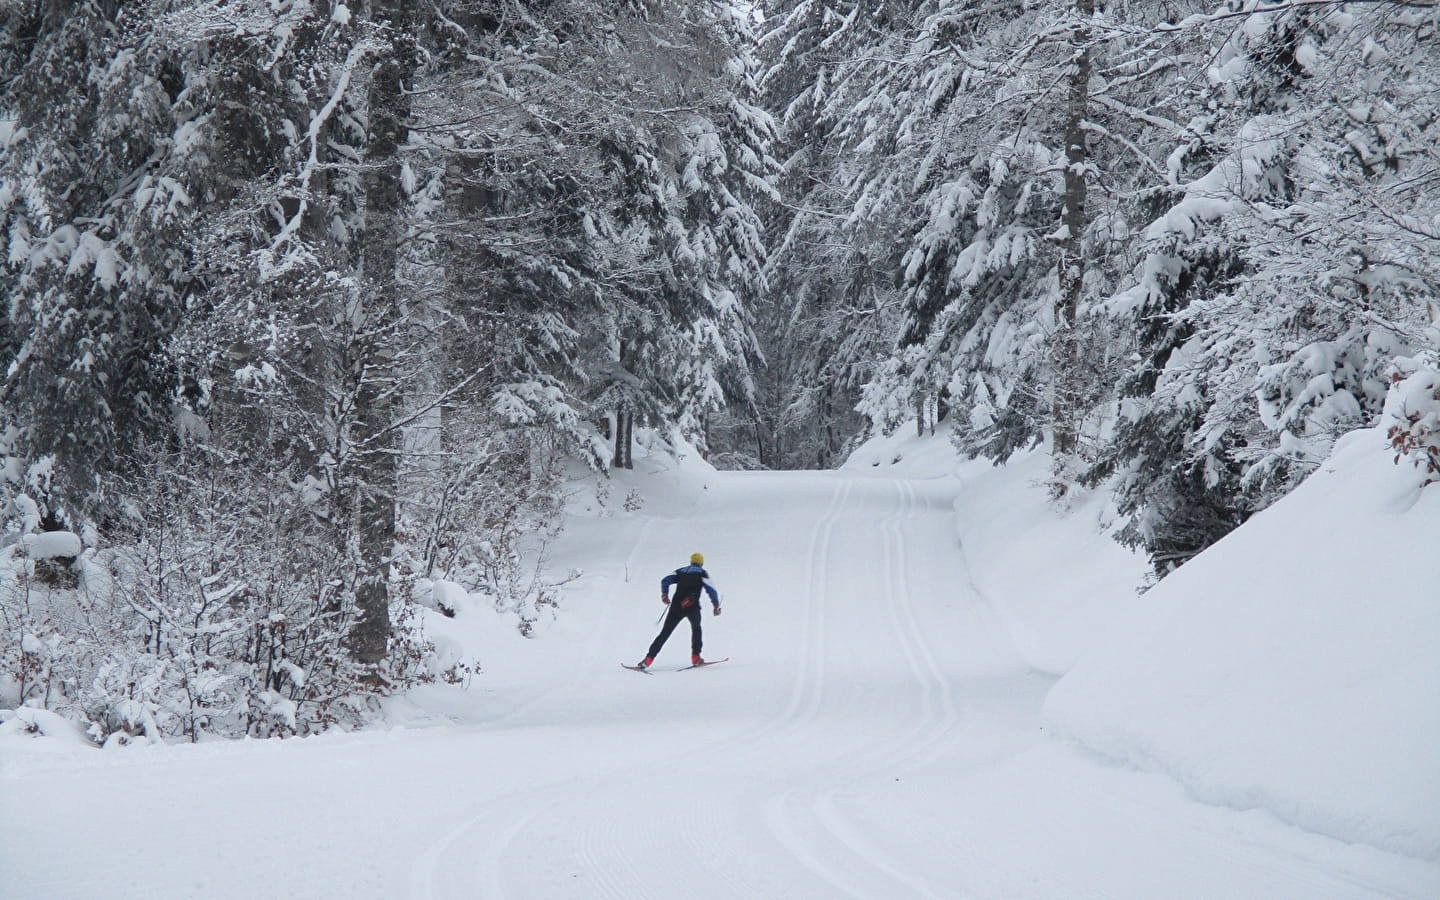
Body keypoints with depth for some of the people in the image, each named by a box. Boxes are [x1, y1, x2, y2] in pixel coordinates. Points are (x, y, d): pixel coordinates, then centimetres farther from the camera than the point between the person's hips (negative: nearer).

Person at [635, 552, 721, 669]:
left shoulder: (680, 571, 19)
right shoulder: (702, 573, 10)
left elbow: (665, 580, 7)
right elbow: (712, 590, 0)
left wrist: (664, 594, 21)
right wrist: (716, 606, 11)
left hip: (676, 607, 2)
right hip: (693, 607, -2)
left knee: (665, 633, 4)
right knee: (696, 629, 27)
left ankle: (648, 659, -6)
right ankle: (695, 658, 18)